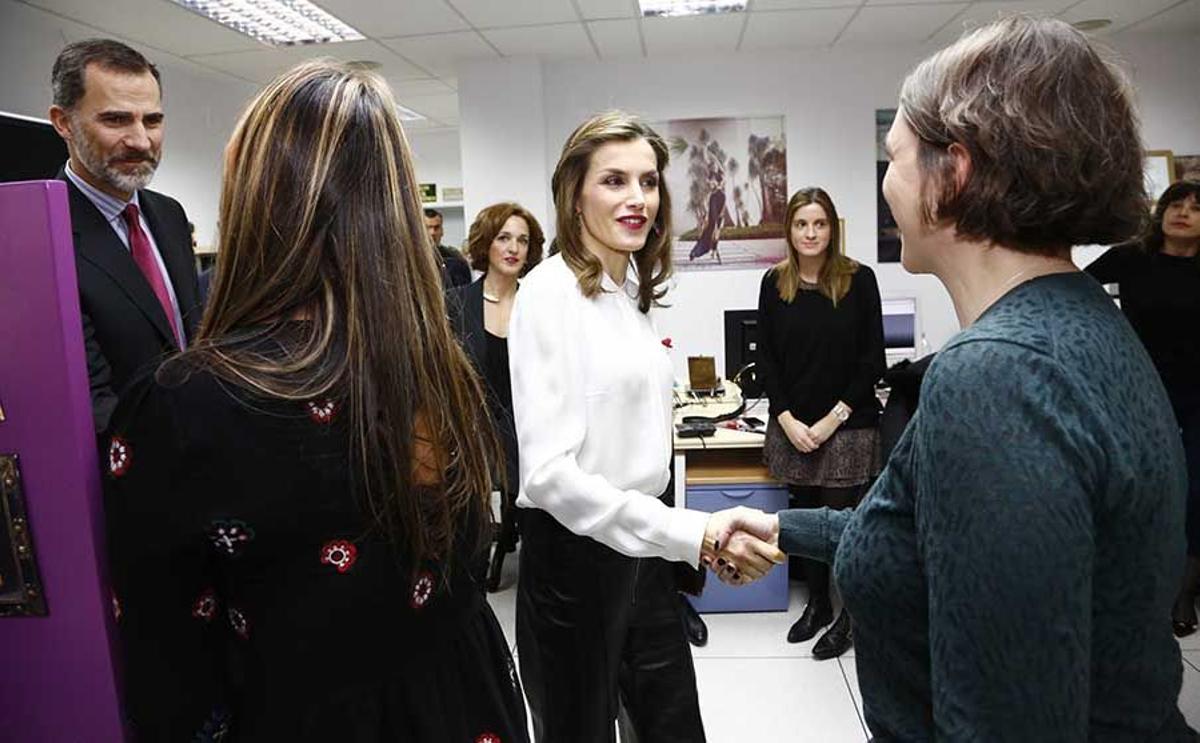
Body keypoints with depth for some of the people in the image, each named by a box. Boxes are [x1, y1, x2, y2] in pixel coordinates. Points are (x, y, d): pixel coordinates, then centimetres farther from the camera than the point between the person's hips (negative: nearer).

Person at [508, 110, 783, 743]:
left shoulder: (633, 291, 8)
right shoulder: (550, 291, -16)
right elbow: (548, 470, -25)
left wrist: (707, 537, 16)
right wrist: (692, 535, -29)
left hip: (642, 548, 8)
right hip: (576, 554, -7)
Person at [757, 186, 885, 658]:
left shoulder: (859, 280, -4)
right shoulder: (775, 283, 3)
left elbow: (872, 360, -4)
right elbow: (767, 358, 4)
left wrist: (835, 417, -9)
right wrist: (788, 420, -5)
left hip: (848, 426, -3)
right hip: (792, 426, 3)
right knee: (805, 517, 12)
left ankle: (850, 617, 20)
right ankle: (817, 603, 32)